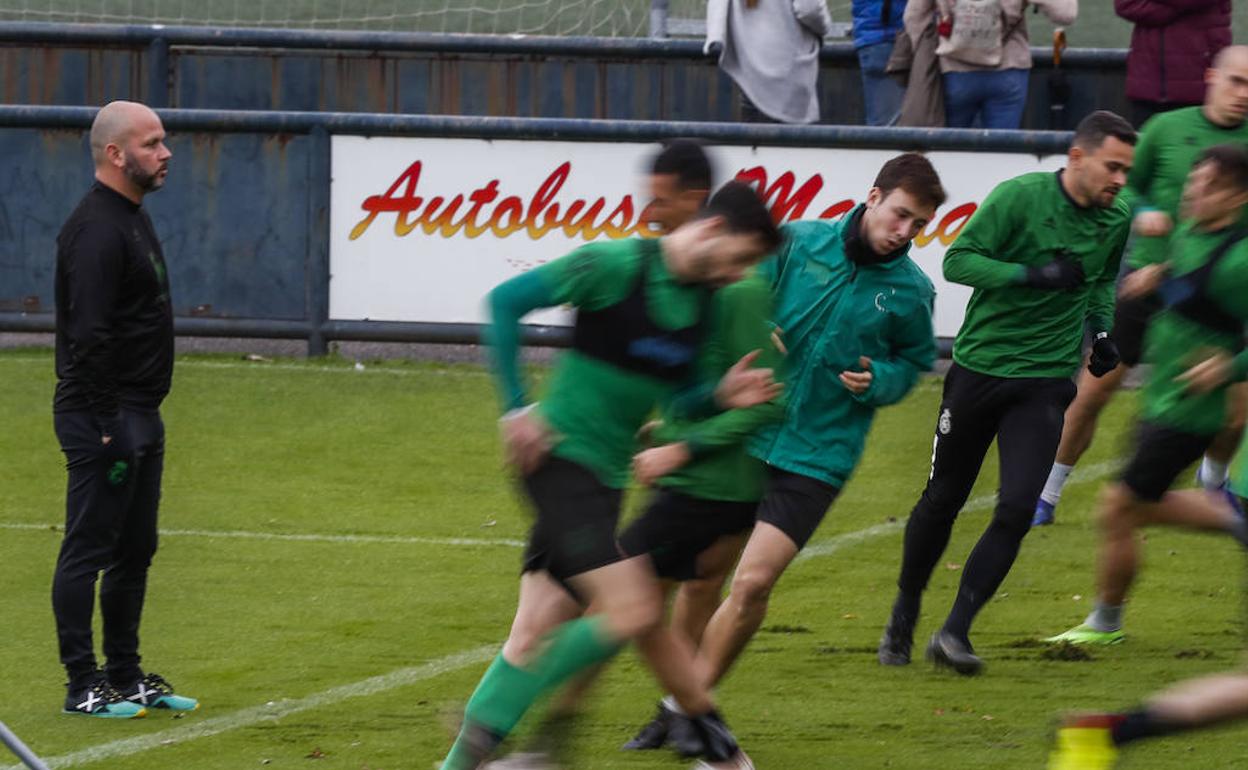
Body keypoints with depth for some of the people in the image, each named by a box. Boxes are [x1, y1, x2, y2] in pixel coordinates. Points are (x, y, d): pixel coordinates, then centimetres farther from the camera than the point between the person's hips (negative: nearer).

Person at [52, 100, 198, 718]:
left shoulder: (131, 219, 16)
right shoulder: (97, 229, -17)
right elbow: (88, 336, -23)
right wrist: (105, 425, -24)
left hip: (139, 414, 10)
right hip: (104, 417, -10)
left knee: (134, 551, 14)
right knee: (89, 550, -5)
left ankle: (126, 678, 21)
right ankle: (83, 686, -2)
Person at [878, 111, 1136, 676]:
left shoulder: (1115, 221, 3)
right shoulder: (1020, 197, -13)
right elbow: (958, 260, -14)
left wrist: (1101, 332, 7)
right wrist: (1032, 275, -23)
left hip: (1047, 380, 3)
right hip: (978, 369, -3)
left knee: (1016, 510, -13)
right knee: (942, 500, 10)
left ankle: (955, 631, -5)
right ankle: (903, 618, 31)